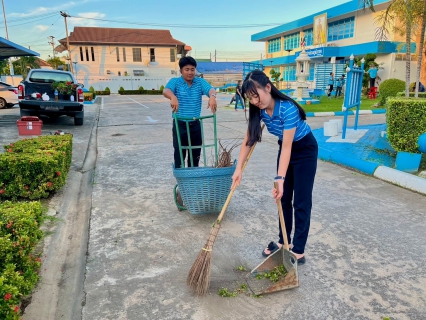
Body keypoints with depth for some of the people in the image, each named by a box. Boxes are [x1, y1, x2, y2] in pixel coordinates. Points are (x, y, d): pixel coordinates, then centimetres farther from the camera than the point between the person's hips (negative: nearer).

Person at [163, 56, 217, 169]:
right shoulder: (175, 82, -4)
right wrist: (173, 97, -48)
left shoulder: (200, 82, 3)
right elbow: (166, 91, -24)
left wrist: (212, 96, -41)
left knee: (195, 156, 13)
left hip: (195, 125, 3)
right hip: (180, 125, -3)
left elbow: (211, 89, -16)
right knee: (179, 156, 3)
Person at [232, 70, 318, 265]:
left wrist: (280, 179, -37)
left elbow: (287, 147, -34)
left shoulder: (288, 109, -34)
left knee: (301, 201, -2)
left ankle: (298, 250, 9)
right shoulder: (259, 110, -14)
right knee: (283, 198, 10)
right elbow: (248, 140, -8)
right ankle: (283, 242, 24)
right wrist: (238, 169, -11)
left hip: (305, 150, -6)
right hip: (286, 147, 7)